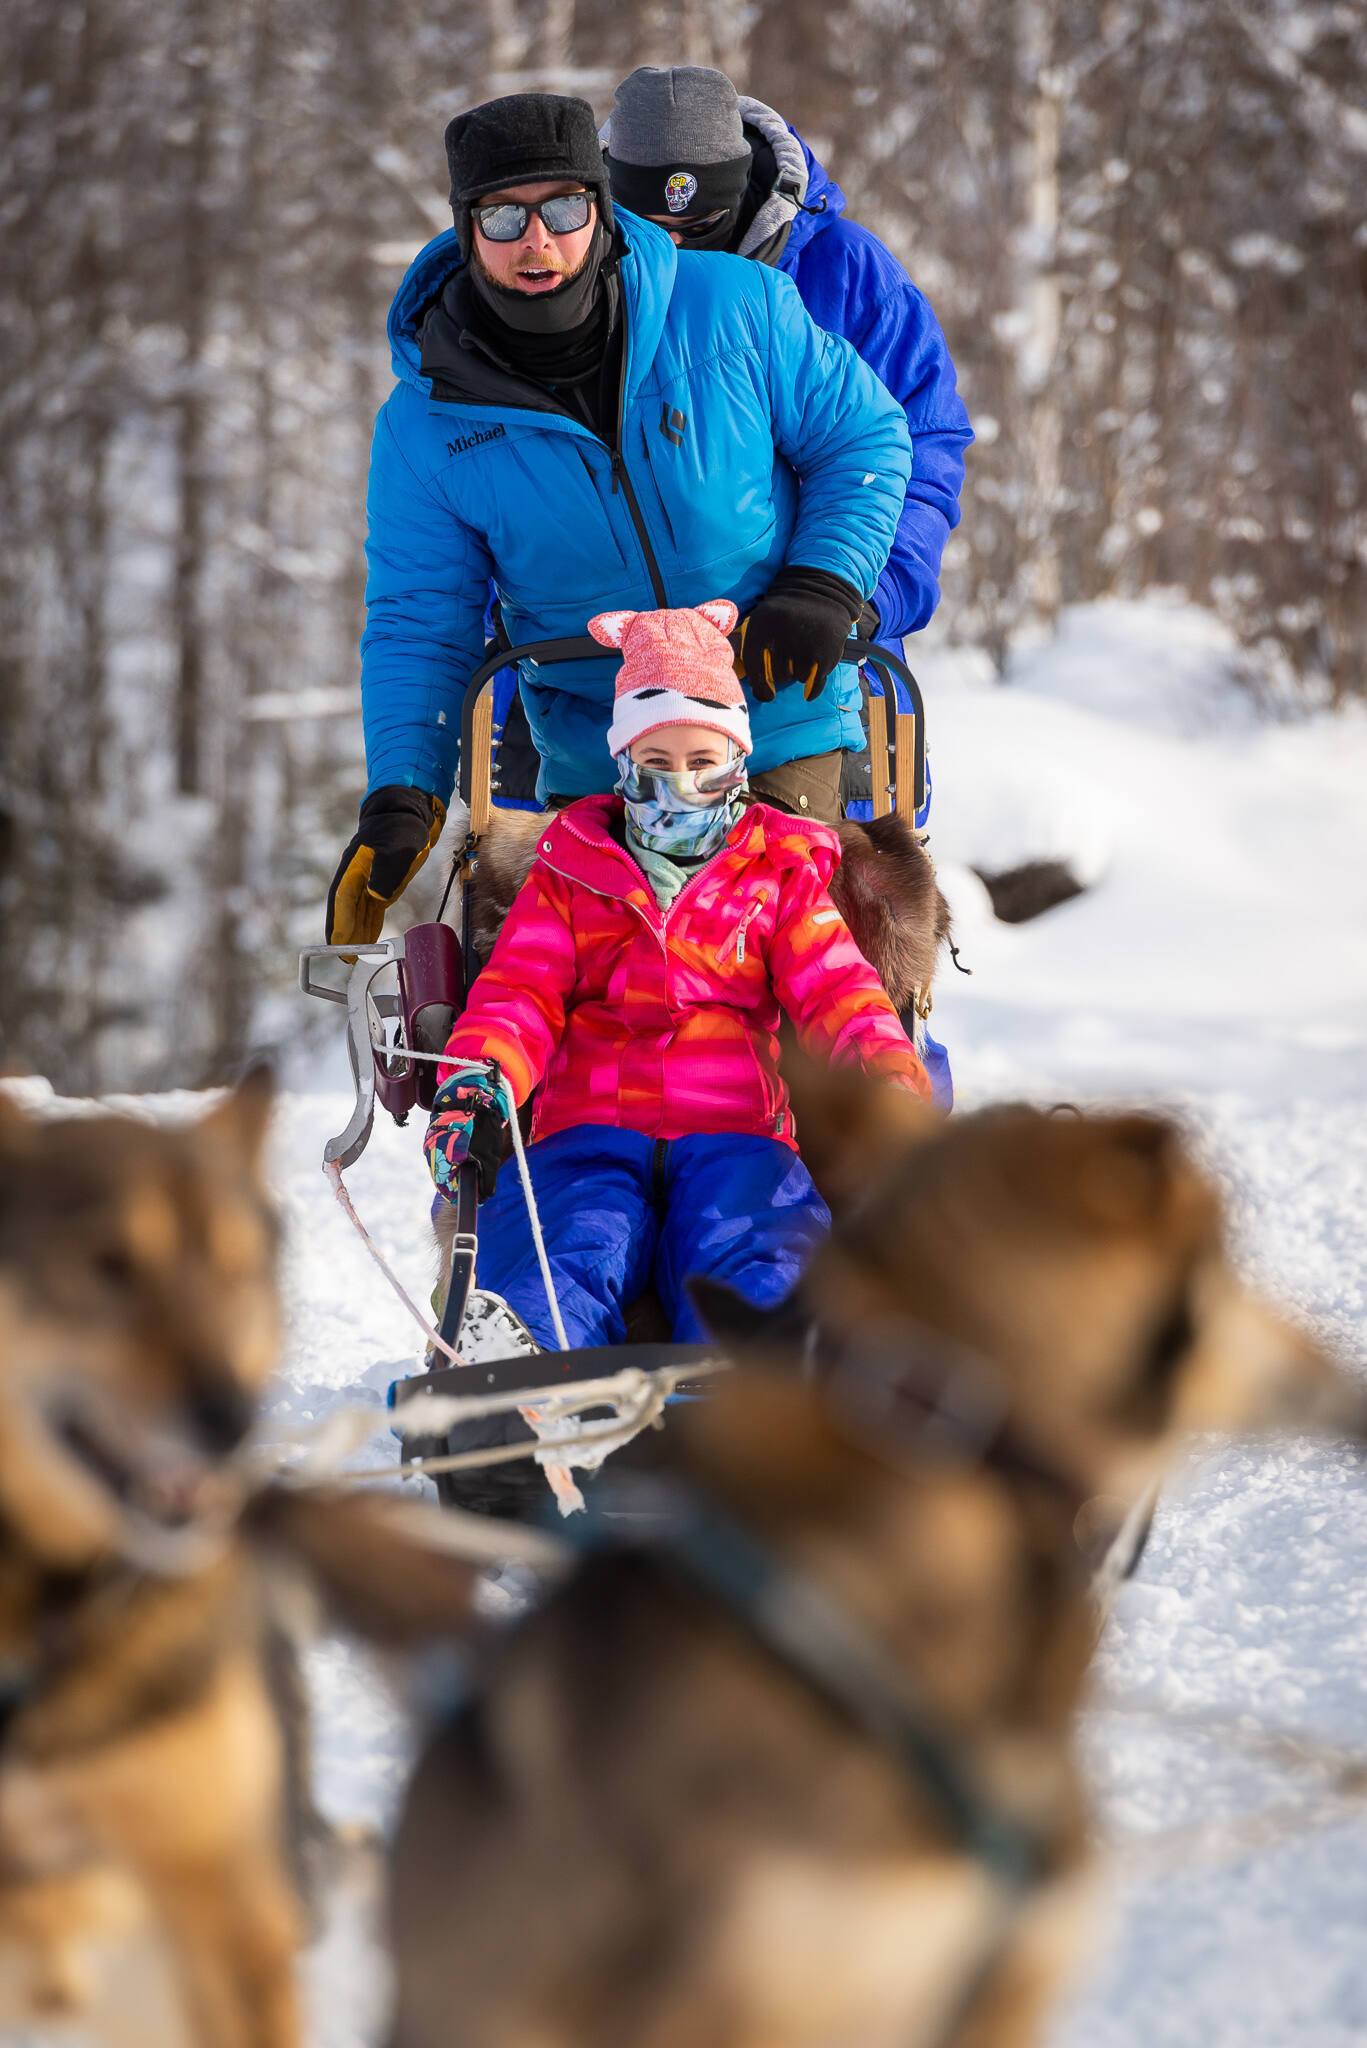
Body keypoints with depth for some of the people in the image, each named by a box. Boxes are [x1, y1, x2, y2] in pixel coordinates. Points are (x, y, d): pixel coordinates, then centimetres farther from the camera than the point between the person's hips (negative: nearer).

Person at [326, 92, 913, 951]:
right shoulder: (424, 429, -4)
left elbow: (864, 436, 5)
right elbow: (420, 629, 1)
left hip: (786, 737, -1)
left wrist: (823, 584, -11)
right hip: (594, 778, 1)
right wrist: (402, 798, -13)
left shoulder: (735, 308, -6)